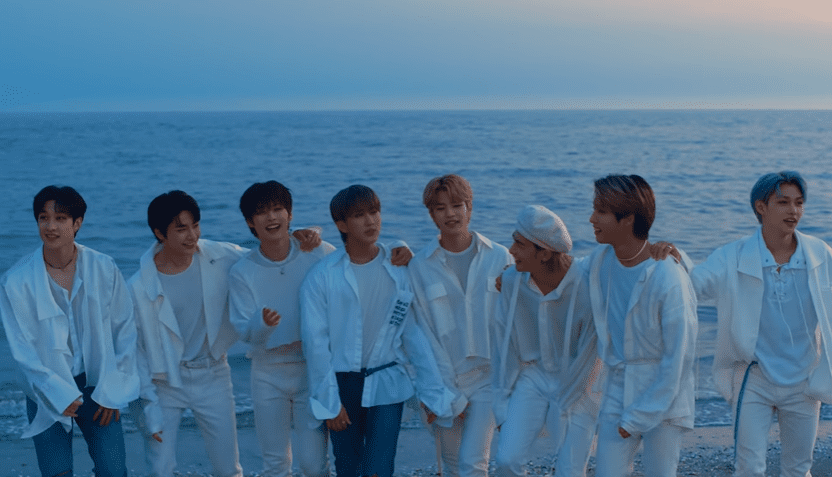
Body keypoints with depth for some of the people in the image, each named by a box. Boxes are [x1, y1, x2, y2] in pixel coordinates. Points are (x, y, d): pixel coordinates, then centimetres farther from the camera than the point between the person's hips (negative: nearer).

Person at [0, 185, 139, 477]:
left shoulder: (104, 269, -7)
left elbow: (125, 331, -1)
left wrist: (112, 391, -4)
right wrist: (59, 394, -14)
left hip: (96, 385, 1)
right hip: (47, 392, -1)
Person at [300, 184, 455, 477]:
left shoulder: (399, 269, -4)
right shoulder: (321, 277, -7)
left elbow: (415, 333, -3)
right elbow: (315, 342, -6)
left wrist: (433, 392, -4)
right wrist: (329, 401, -6)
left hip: (387, 384, 0)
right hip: (342, 384, 0)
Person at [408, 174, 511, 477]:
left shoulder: (498, 258, -2)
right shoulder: (419, 267, -4)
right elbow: (425, 334, -4)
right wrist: (449, 394, -7)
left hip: (488, 375, -1)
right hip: (445, 380, 1)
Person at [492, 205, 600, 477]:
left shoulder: (587, 283, -26)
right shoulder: (511, 280, -15)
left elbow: (589, 353, -16)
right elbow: (504, 342, -3)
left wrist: (561, 407, -9)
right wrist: (502, 403, 0)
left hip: (579, 384, -3)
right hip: (533, 376, 3)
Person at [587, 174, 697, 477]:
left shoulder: (669, 279, -22)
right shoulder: (600, 259, -3)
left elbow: (678, 358, -17)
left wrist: (639, 417, -13)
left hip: (663, 396, -5)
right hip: (617, 390, 5)